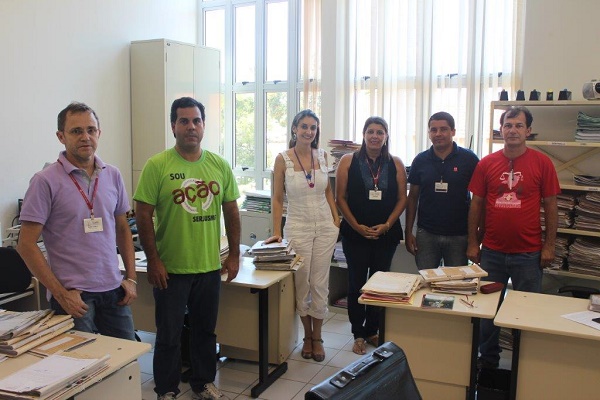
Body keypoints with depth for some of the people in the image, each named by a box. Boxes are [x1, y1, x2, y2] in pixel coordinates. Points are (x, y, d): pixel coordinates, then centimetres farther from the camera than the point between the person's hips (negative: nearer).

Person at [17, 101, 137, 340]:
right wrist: (60, 294, -12)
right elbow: (26, 245, -9)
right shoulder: (46, 181, -9)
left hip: (114, 290, 5)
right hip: (73, 294, -5)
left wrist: (131, 278, 7)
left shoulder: (113, 175, 6)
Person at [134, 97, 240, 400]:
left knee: (205, 330, 18)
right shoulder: (157, 166, -10)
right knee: (169, 335, 10)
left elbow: (231, 211, 8)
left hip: (210, 266, 4)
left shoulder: (220, 165, 2)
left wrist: (234, 254, 7)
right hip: (171, 269, -3)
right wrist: (153, 261, -12)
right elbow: (143, 215, -10)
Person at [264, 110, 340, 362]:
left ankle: (317, 337, 22)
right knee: (301, 285, 6)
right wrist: (276, 232, -8)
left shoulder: (322, 156, 5)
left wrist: (337, 219, 7)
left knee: (320, 285, 6)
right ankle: (307, 336, 25)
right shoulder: (283, 159, -5)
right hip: (298, 228, -2)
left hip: (325, 227, 3)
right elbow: (277, 198, -3)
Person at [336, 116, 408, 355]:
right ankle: (358, 334, 16)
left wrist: (386, 225, -9)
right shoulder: (348, 162, 0)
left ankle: (372, 331, 23)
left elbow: (402, 199, 3)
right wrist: (358, 227, -9)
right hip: (355, 234, -1)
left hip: (386, 234, 2)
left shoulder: (395, 164, 4)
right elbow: (341, 198, -2)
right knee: (356, 283, 4)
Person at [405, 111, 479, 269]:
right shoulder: (420, 160, 3)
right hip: (426, 234, 2)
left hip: (459, 235, -1)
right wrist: (408, 232, 3)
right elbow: (413, 197, 8)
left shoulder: (469, 159, -4)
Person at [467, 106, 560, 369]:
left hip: (528, 253, -2)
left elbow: (550, 207, 0)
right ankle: (488, 361, 30)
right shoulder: (486, 163, 2)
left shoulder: (542, 163, -3)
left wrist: (549, 246, -3)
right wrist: (473, 243, 3)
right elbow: (476, 205, 5)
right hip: (492, 251, 2)